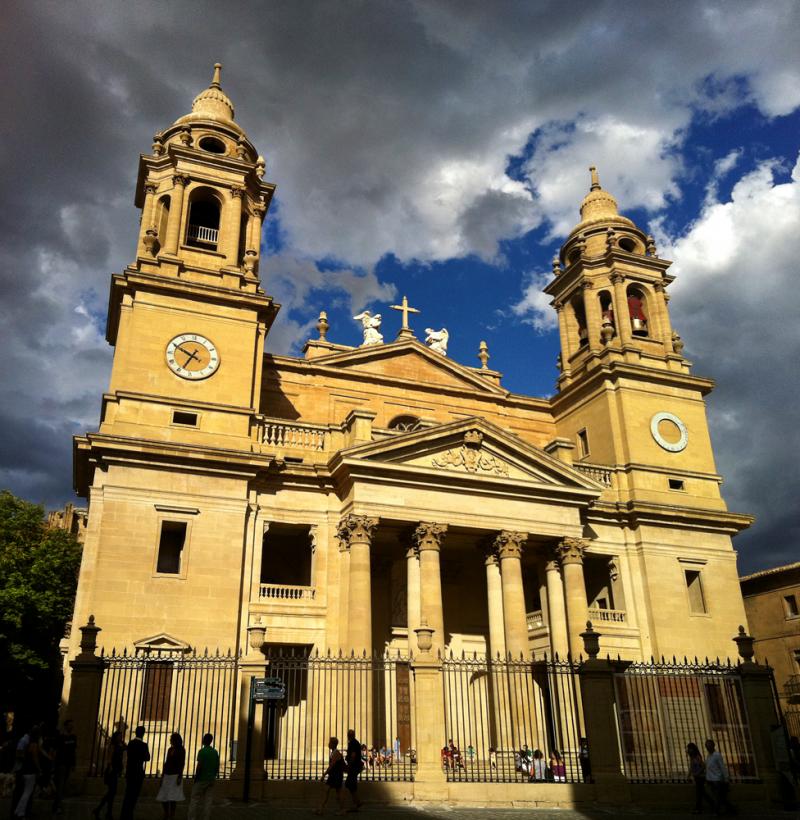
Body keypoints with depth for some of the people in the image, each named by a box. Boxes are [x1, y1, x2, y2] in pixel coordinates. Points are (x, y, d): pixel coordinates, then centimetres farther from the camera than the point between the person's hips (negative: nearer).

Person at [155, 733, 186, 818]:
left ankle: (172, 815, 1)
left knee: (173, 798, -7)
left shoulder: (181, 750, -5)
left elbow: (182, 764, -9)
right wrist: (162, 775, 13)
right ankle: (166, 815, 18)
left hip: (175, 775, -6)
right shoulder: (170, 749, 12)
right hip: (167, 775, 6)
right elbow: (166, 762, 15)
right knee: (163, 797, 5)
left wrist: (180, 777, -16)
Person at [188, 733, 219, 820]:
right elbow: (217, 767, 11)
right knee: (208, 801, 5)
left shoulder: (202, 751, -10)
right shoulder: (215, 752, 9)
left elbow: (199, 766, -15)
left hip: (201, 779, -5)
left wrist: (196, 777, -6)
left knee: (195, 800, 2)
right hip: (211, 780, 5)